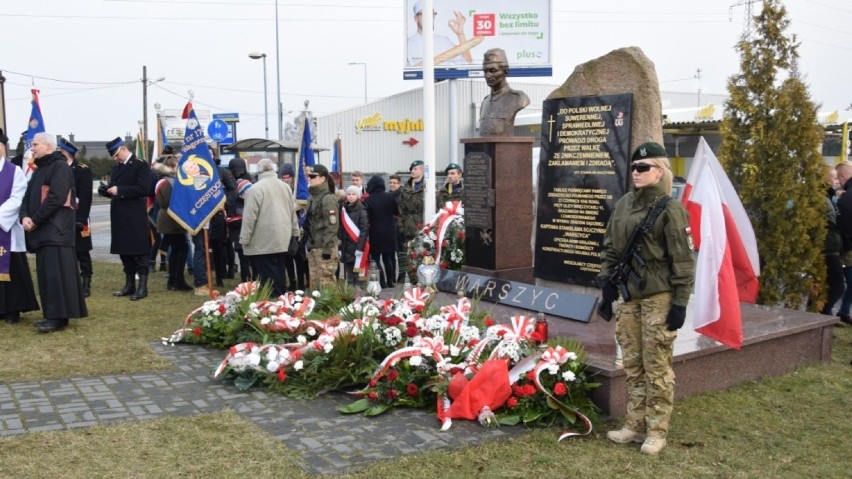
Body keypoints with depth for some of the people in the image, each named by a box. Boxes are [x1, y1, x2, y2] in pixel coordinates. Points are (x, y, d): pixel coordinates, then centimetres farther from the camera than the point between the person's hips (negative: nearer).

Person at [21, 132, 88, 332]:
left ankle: (59, 317, -8)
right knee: (46, 274, 9)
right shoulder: (39, 170, 20)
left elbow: (55, 198, -18)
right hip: (42, 231, 9)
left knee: (56, 273, -10)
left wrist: (34, 220, -14)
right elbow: (28, 196, 16)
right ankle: (52, 315, 14)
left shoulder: (60, 167, -9)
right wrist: (25, 217, -4)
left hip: (56, 230, -9)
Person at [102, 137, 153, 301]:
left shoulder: (141, 165, -6)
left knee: (140, 252, -3)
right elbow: (113, 187, 23)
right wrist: (108, 190, 0)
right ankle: (129, 285, 19)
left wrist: (119, 190, -19)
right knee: (124, 251, 11)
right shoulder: (116, 167, 18)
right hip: (119, 216, 8)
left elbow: (143, 189, -17)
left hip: (135, 217, -7)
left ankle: (142, 287, 1)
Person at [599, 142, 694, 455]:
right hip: (629, 297, 6)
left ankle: (657, 431, 10)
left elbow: (683, 260, -9)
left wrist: (680, 303, -12)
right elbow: (610, 249, 16)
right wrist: (607, 291, 13)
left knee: (656, 366, 0)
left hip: (658, 297, -6)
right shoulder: (624, 205, 11)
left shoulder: (670, 209, -7)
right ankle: (635, 425, 21)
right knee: (632, 364, 11)